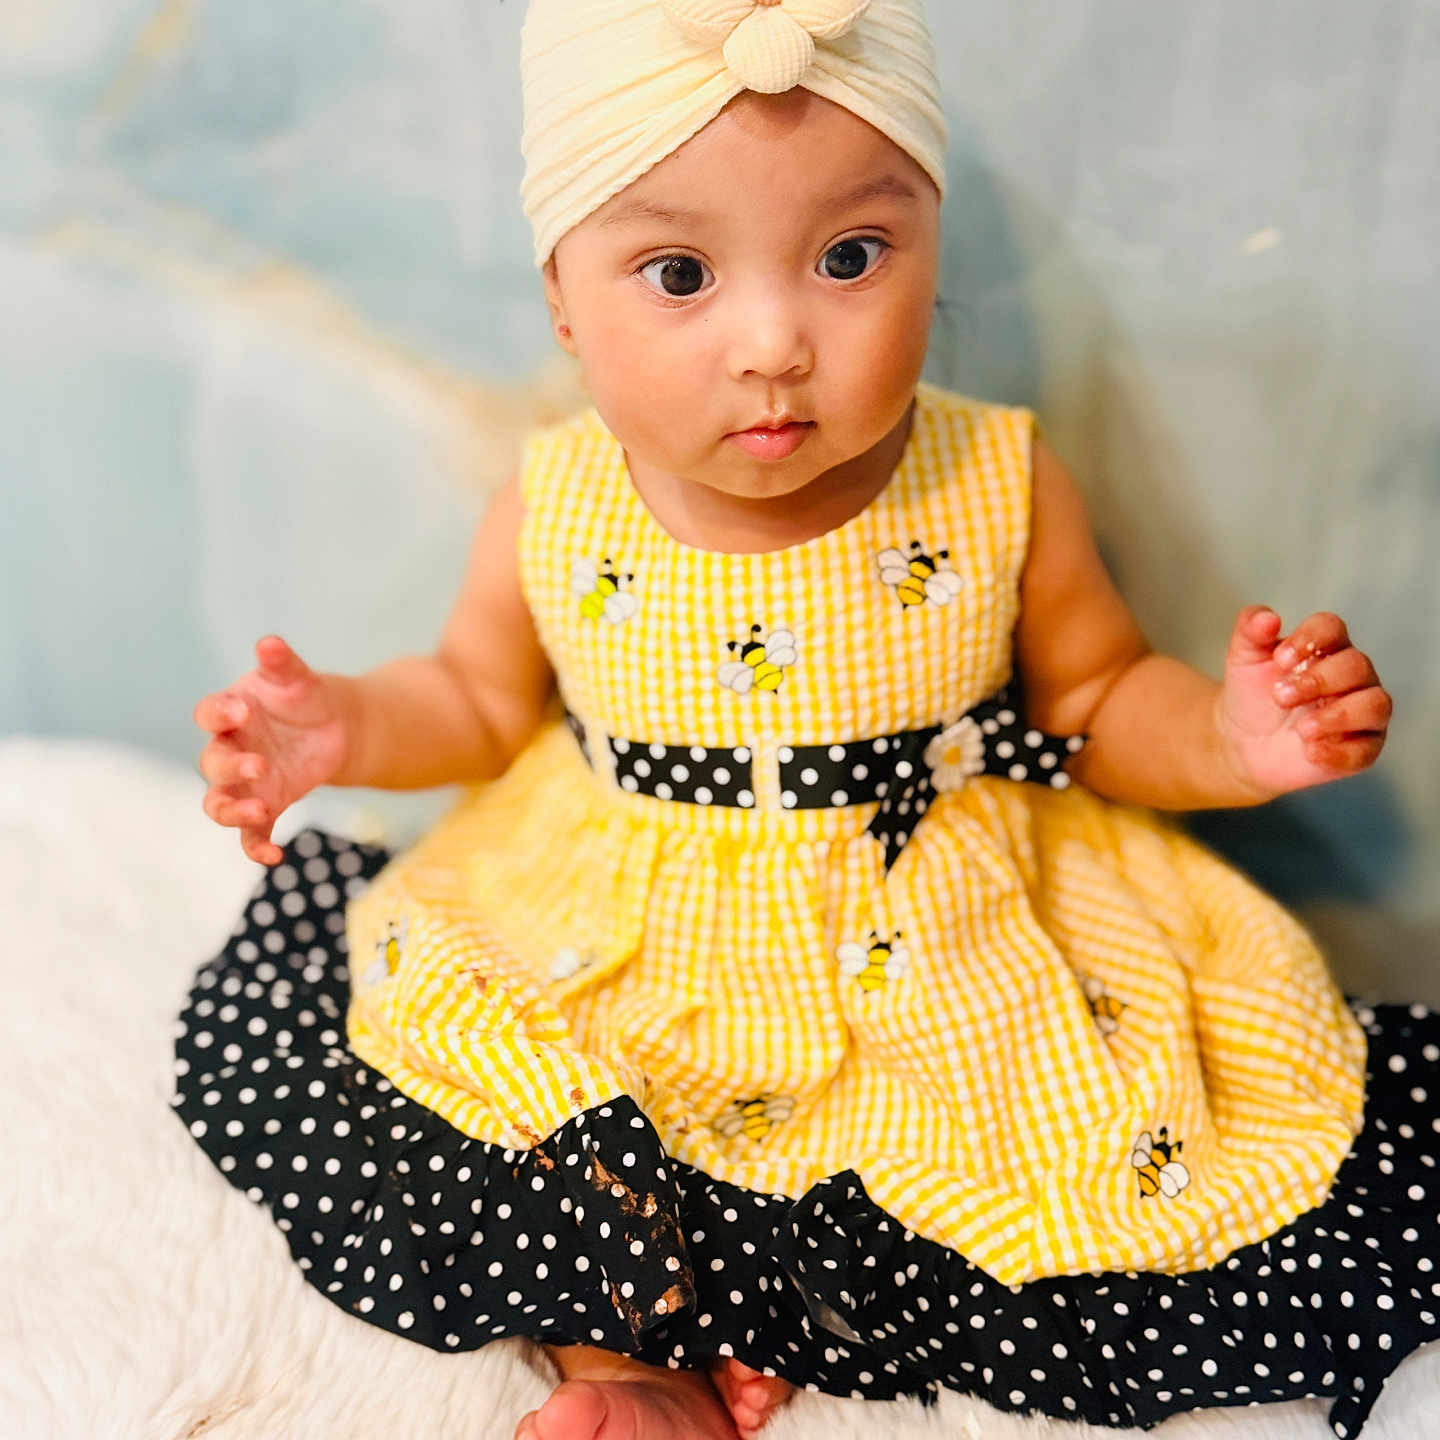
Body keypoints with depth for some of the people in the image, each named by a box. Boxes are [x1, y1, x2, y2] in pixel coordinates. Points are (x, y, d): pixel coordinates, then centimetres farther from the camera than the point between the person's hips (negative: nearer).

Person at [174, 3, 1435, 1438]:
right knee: (263, 1033, -9)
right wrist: (353, 725, -11)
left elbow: (1096, 696, 2)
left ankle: (643, 1311, -7)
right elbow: (482, 698, 9)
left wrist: (1229, 738, -18)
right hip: (608, 958, 1)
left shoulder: (998, 488, -12)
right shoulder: (551, 514, -9)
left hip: (943, 965, 0)